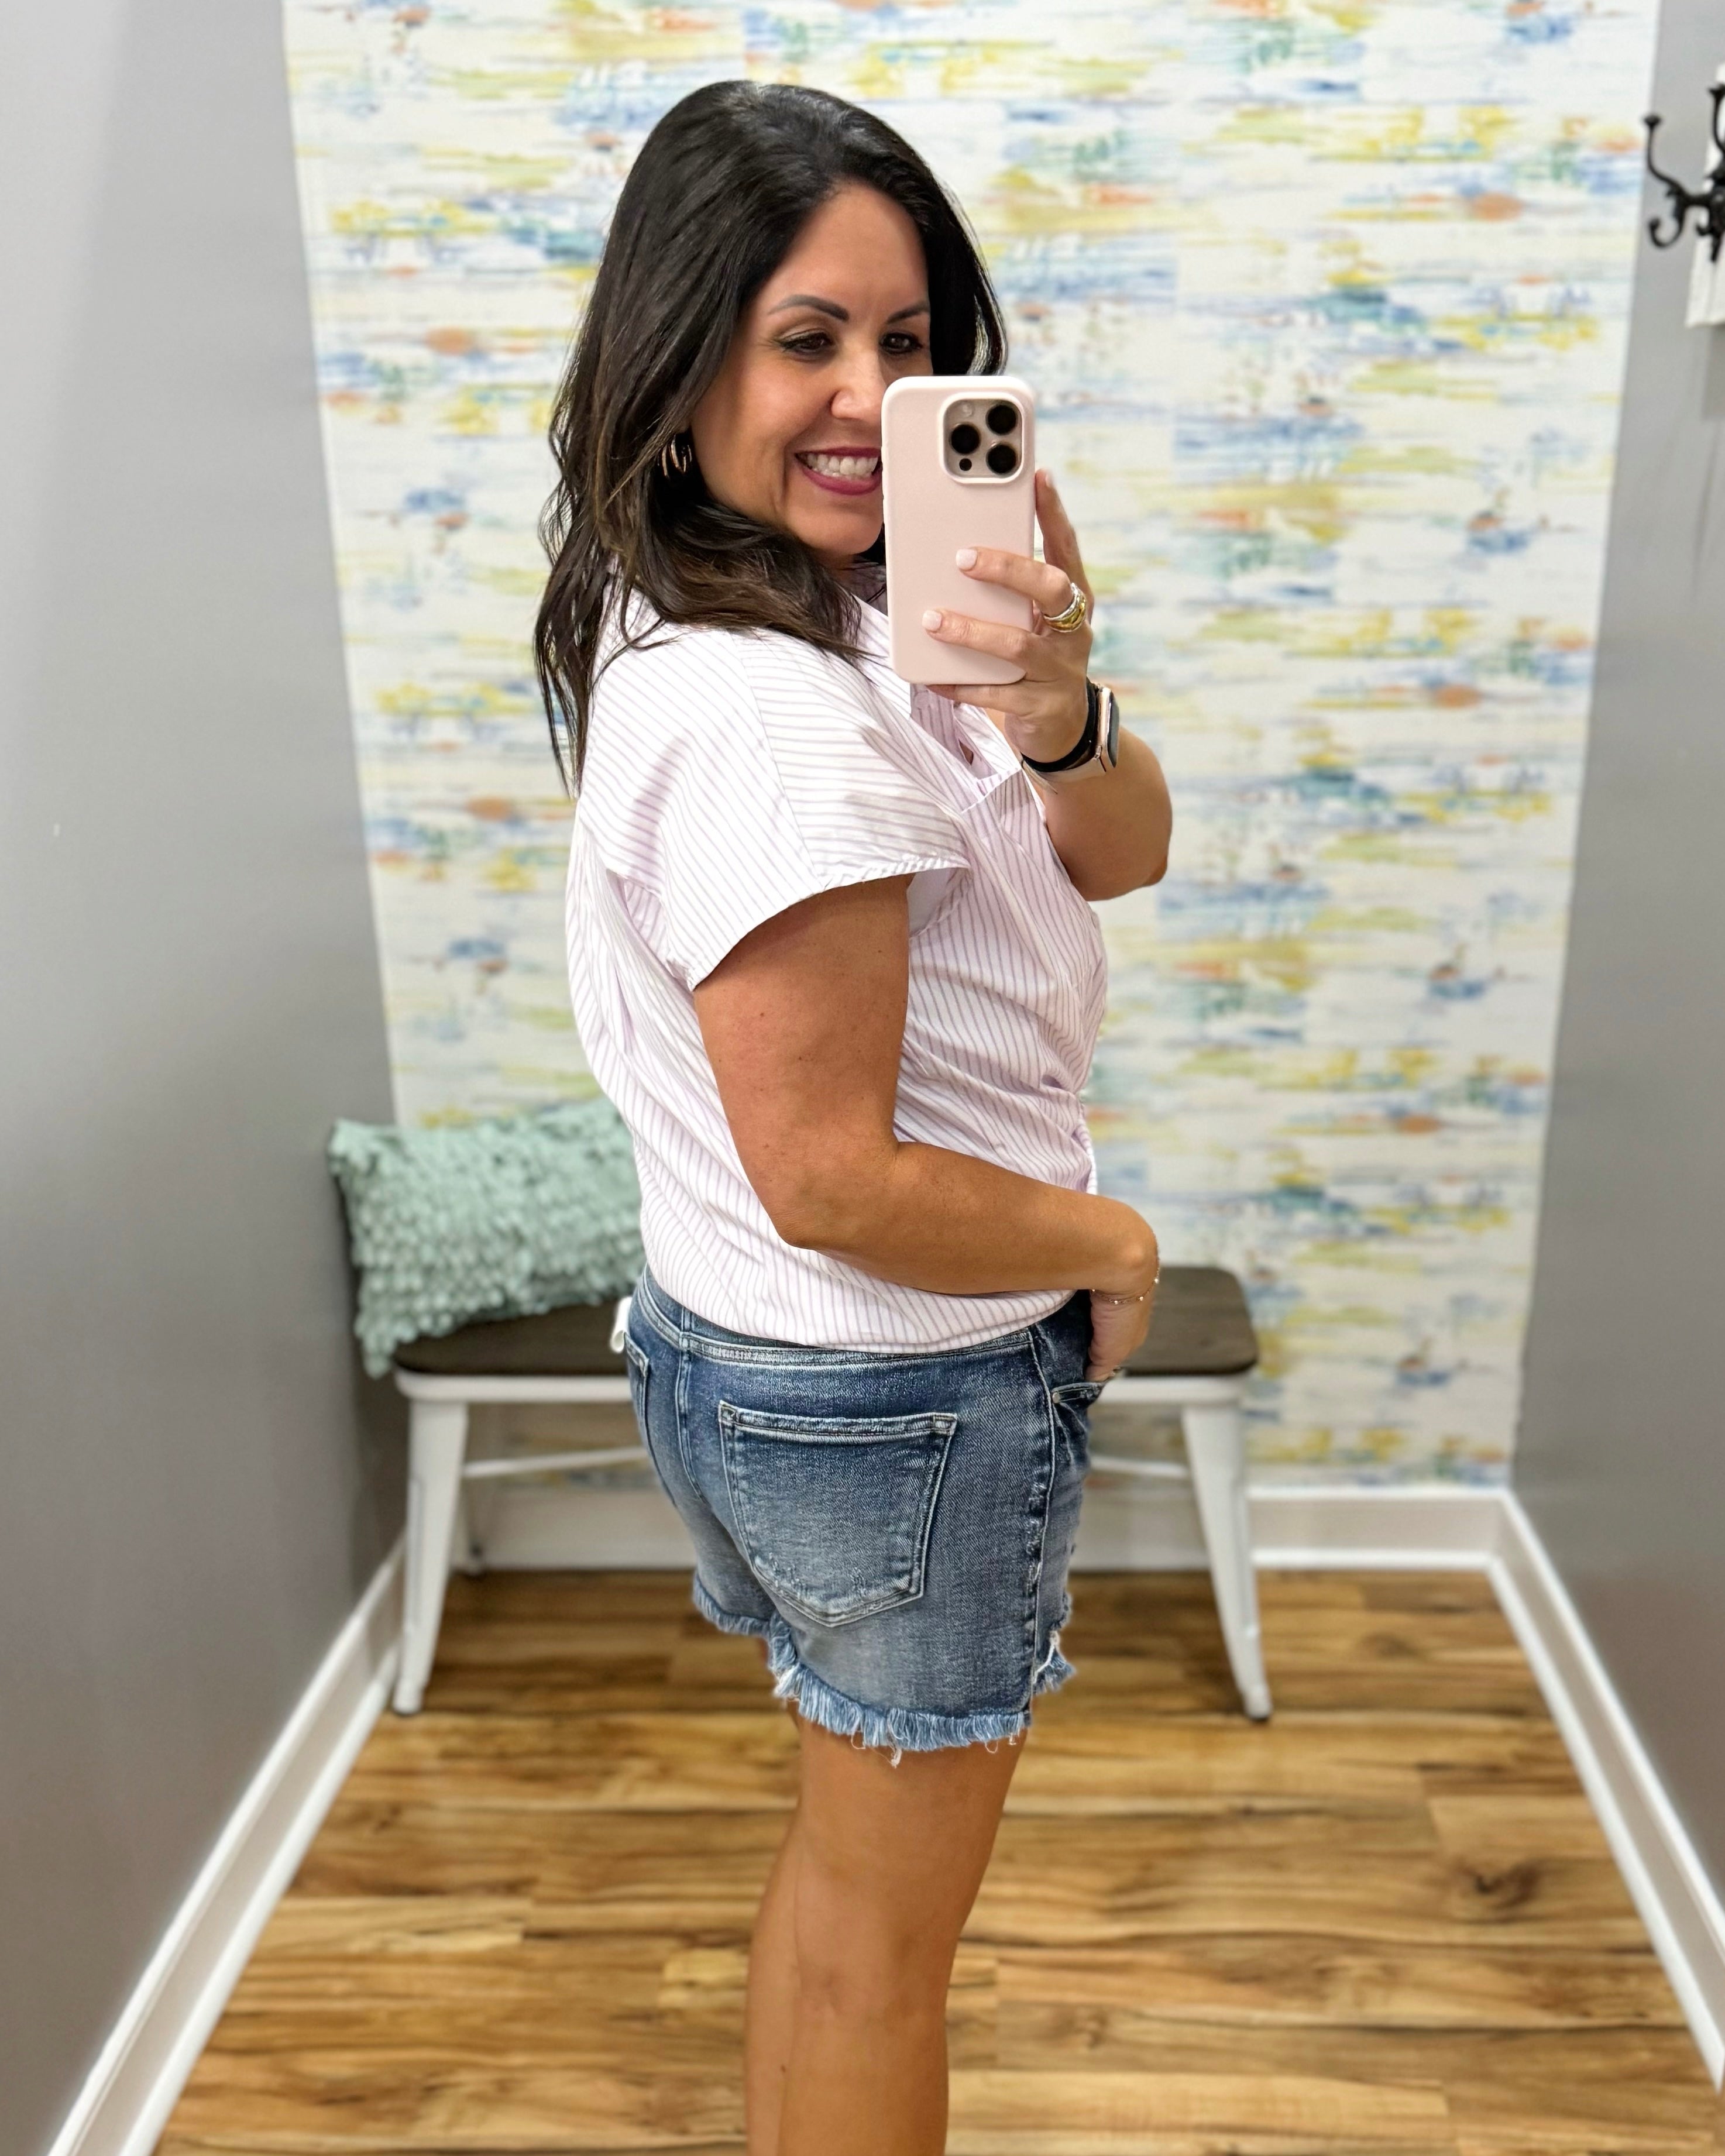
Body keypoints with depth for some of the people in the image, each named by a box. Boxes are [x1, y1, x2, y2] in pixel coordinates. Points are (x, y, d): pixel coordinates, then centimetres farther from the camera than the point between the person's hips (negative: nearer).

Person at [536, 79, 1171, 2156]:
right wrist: (1111, 1246, -11)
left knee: (842, 1860, 29)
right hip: (899, 1399, -9)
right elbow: (837, 1182, -27)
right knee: (880, 1943, 15)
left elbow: (1122, 855, -1)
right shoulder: (763, 709, -26)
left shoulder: (823, 621, 3)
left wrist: (1054, 719, -22)